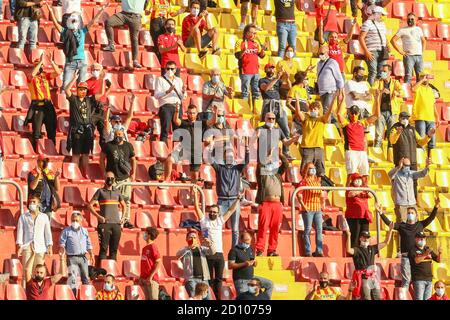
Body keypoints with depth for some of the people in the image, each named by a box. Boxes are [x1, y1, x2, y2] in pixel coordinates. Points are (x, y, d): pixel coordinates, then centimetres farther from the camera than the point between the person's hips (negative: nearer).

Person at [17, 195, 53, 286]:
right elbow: (20, 232, 5)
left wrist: (50, 247, 1)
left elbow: (48, 232, 11)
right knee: (27, 270, -10)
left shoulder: (44, 217, 13)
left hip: (40, 248, 1)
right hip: (27, 247, -1)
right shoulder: (23, 217, 11)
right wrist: (19, 247, -7)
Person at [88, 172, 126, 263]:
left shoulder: (117, 192, 15)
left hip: (116, 224, 4)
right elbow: (90, 205, 0)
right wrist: (98, 216, -10)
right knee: (104, 248, -7)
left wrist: (122, 218, 15)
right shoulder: (100, 191, 4)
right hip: (105, 224, -4)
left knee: (114, 249, 5)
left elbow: (123, 205, 29)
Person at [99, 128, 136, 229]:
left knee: (126, 200, 3)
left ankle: (126, 220, 10)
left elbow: (133, 160, 14)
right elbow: (102, 158, 6)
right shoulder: (108, 145, 0)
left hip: (125, 177, 2)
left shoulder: (128, 146, 7)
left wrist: (133, 173, 8)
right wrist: (104, 172, 0)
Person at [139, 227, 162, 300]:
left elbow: (159, 263, -15)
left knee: (153, 298, -9)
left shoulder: (153, 247, -10)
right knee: (147, 299, 10)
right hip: (144, 279, 8)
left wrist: (150, 277, -17)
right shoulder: (145, 248, 15)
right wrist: (141, 277, 13)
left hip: (152, 279, -8)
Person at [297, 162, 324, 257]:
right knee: (308, 229, -3)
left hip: (318, 209, 6)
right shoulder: (304, 181, -3)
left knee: (319, 230, 2)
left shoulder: (318, 181, 17)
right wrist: (303, 205, -17)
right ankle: (307, 251, 0)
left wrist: (322, 204, 14)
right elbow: (299, 194, -9)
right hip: (308, 209, -6)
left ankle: (319, 251, 6)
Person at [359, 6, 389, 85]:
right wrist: (366, 52, -15)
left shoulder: (382, 24, 19)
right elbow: (361, 38, -9)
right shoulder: (368, 23, -4)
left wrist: (387, 45, 8)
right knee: (373, 73, -14)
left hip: (382, 52, 7)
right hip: (372, 52, -7)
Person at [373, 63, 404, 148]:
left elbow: (401, 93, -7)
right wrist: (381, 91, -27)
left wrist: (390, 92, -26)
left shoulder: (395, 82, 9)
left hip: (392, 111, 0)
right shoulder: (378, 82, 11)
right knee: (379, 133, -7)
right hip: (381, 111, 0)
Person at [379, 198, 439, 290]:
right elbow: (389, 223, 0)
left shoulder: (420, 225, 11)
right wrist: (381, 213, -10)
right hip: (405, 257, -1)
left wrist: (436, 208, -6)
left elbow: (431, 218, 6)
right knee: (406, 280, 0)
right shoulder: (401, 225, 7)